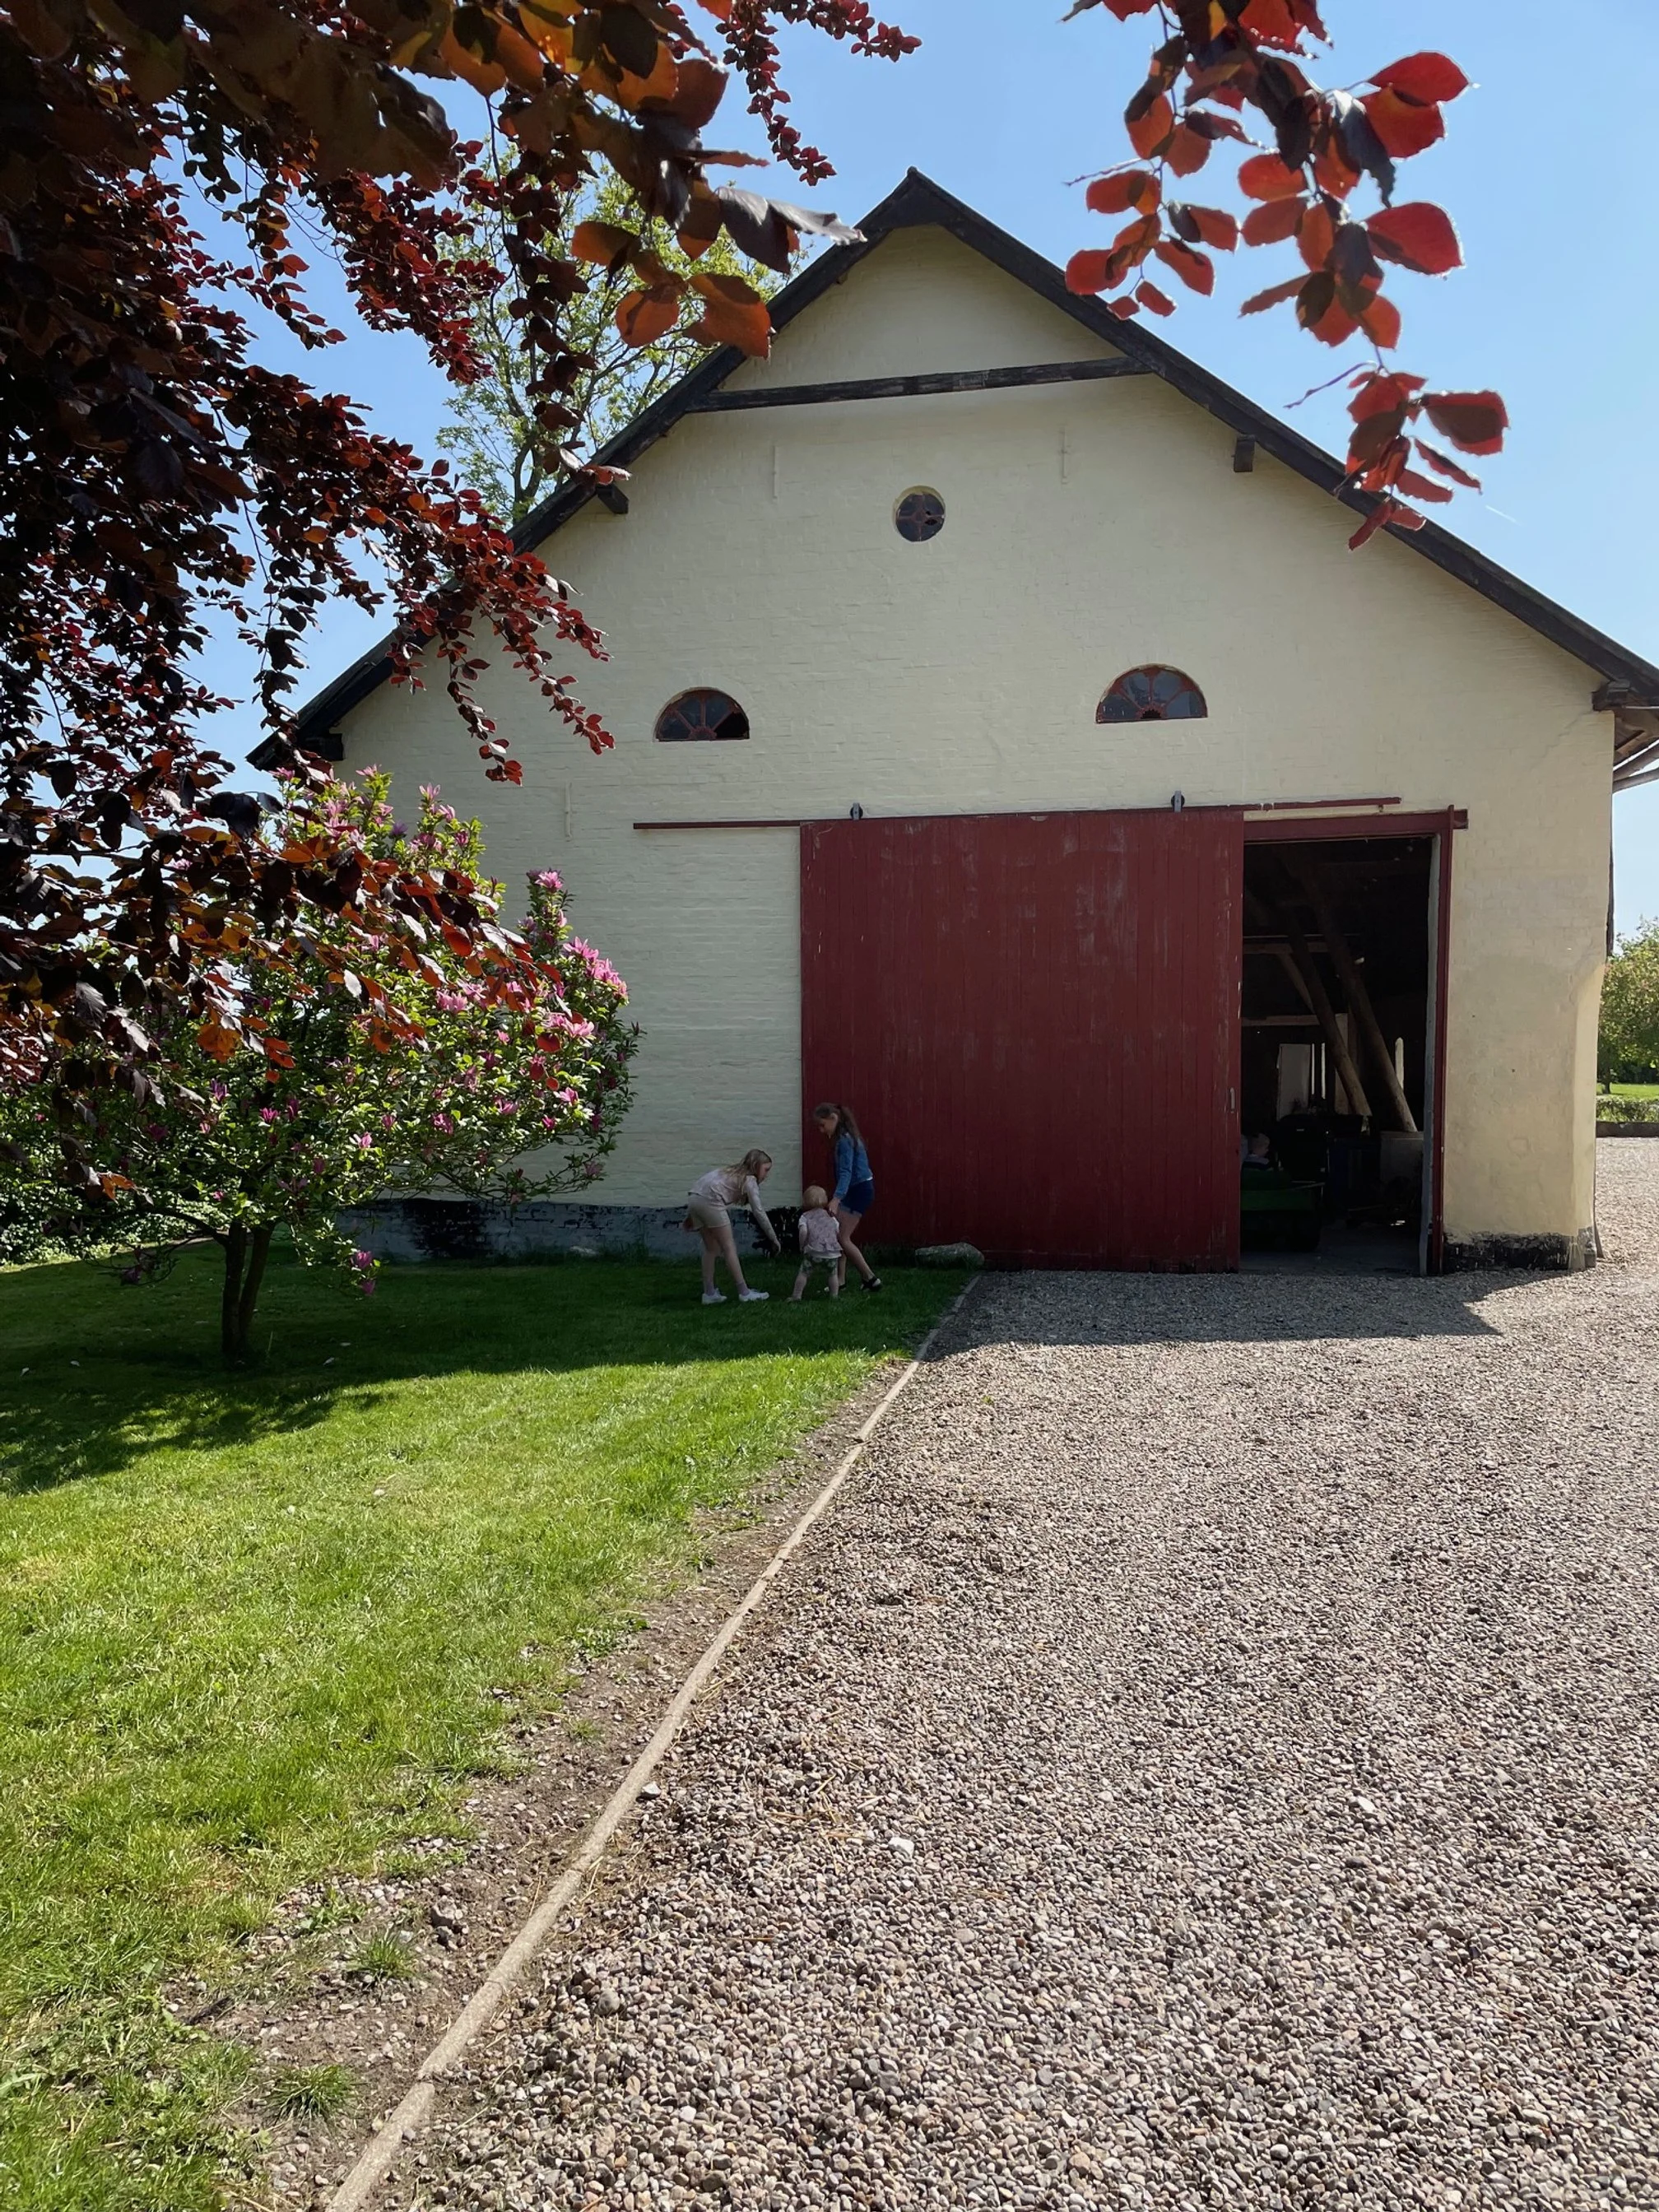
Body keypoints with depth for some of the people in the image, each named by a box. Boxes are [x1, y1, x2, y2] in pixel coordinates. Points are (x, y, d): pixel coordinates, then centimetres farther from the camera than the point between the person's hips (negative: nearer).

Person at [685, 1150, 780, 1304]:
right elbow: (759, 1212, 2)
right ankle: (744, 1293, 4)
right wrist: (774, 1239, 5)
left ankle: (709, 1293, 18)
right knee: (729, 1247, 1)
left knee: (711, 1247, 17)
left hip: (694, 1198, 8)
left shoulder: (732, 1173, 30)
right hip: (709, 1200, -8)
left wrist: (690, 1214, 22)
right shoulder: (749, 1180, 8)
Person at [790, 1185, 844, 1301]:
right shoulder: (830, 1216, 21)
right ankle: (834, 1296, 15)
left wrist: (802, 1247, 6)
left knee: (803, 1273, 8)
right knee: (832, 1274, 19)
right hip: (832, 1251, 2)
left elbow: (803, 1232, -5)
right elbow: (839, 1235, 17)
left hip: (813, 1251, -2)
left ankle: (796, 1297, 8)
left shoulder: (805, 1216, 12)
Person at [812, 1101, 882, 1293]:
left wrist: (836, 1199, -41)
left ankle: (871, 1279, -5)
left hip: (859, 1191, -10)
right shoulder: (843, 1137, 11)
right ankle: (840, 1281, 12)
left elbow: (846, 1172, -32)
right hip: (854, 1190, 10)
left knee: (842, 1238, -10)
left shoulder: (845, 1140, -20)